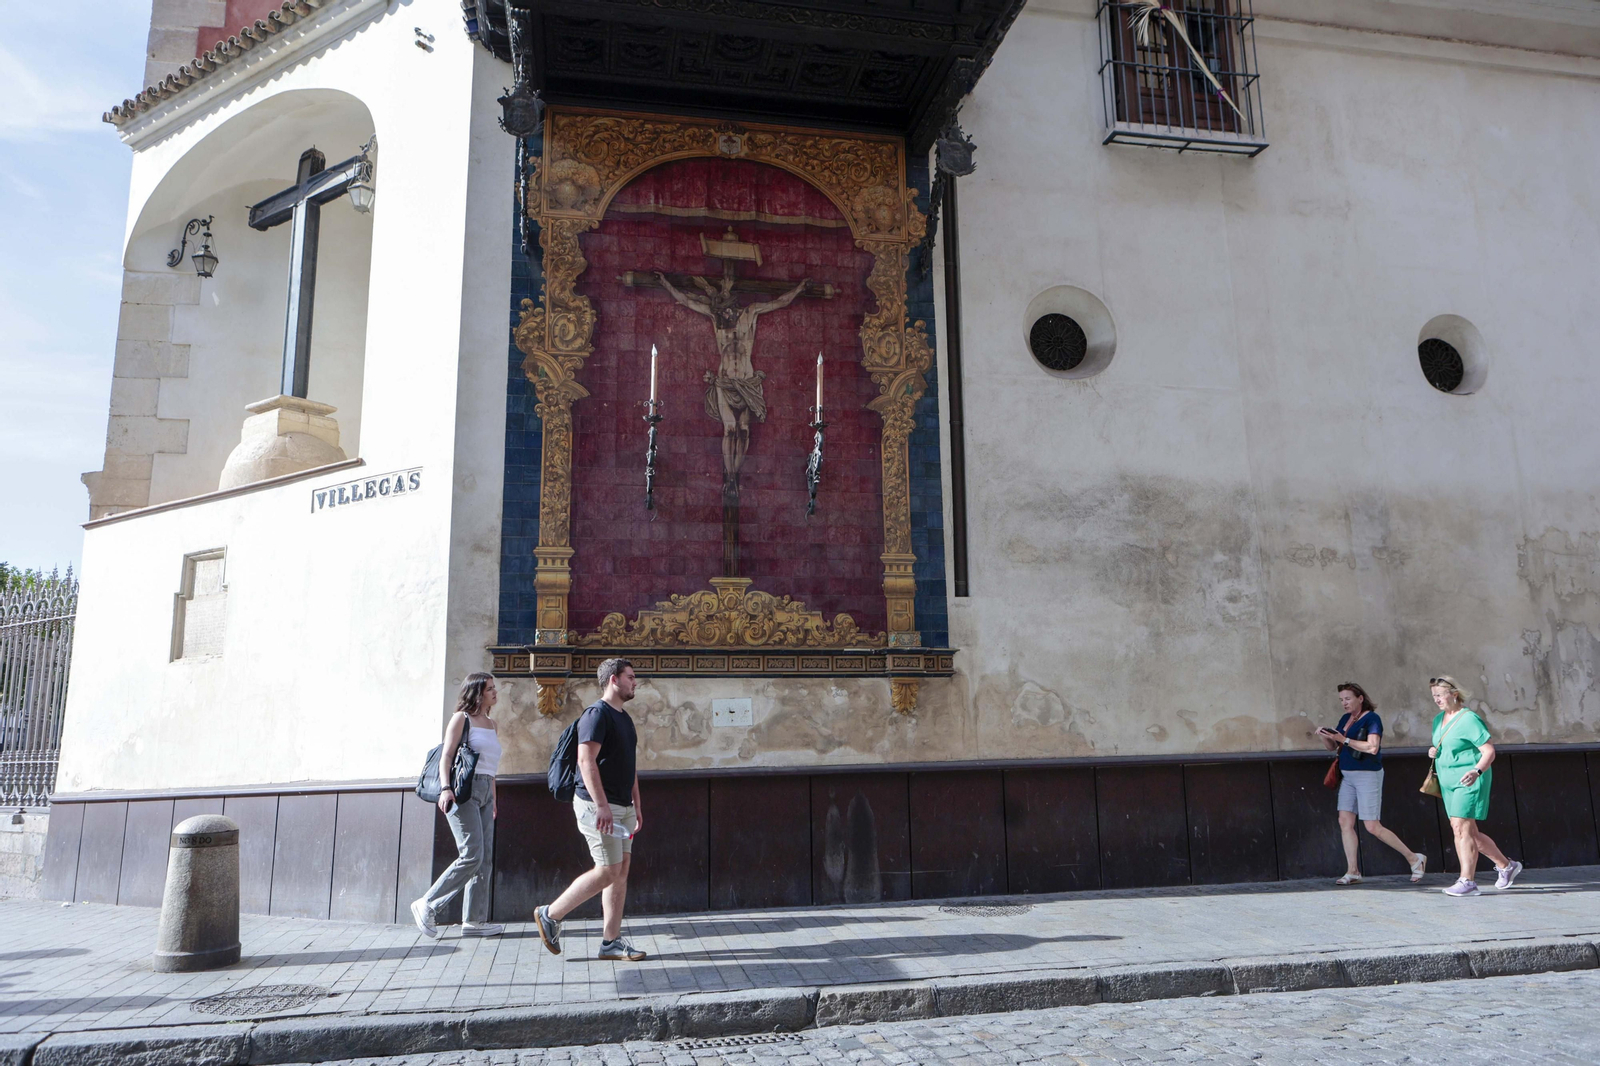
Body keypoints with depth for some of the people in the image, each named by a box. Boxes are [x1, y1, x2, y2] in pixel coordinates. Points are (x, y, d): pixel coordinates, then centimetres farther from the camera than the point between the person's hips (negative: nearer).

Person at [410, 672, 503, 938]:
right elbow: (446, 756, -9)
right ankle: (427, 905, -1)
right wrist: (445, 788, -22)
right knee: (471, 855, -14)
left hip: (484, 793, 8)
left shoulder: (491, 724, 20)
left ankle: (474, 920, 6)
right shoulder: (461, 719, 0)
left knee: (485, 859, 2)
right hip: (463, 790, -8)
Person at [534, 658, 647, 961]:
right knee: (608, 871, -8)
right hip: (598, 806, -9)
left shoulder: (624, 718, 17)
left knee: (621, 871, 6)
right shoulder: (597, 713, -12)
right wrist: (602, 806, -25)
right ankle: (550, 915, 8)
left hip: (622, 807, 9)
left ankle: (611, 942, 12)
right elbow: (586, 760, -21)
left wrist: (636, 806, 20)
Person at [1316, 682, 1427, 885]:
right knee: (1345, 822, -1)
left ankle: (1413, 858, 11)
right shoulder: (1345, 719, 12)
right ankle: (1352, 872, 1)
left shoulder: (1371, 718, -11)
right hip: (1348, 777, 8)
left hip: (1368, 775, -8)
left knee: (1373, 827, -6)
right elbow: (1333, 747, 15)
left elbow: (1373, 747, -23)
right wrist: (1325, 735, -5)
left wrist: (1345, 740, -24)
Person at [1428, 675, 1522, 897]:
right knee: (1469, 832, 12)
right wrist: (1434, 752, 3)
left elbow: (1489, 751, -16)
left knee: (1461, 827, -13)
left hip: (1469, 780, -9)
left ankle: (1467, 881, -9)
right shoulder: (1439, 719, 12)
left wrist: (1477, 771, -32)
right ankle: (1506, 866, 29)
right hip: (1448, 782, 9)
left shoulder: (1468, 719, -13)